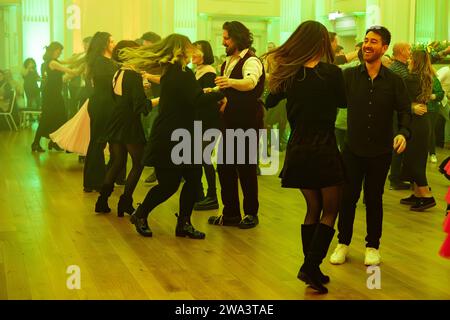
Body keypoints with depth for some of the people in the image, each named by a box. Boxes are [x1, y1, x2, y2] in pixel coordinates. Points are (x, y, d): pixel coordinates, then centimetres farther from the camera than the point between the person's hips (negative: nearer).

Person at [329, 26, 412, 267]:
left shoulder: (394, 81, -4)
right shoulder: (349, 75, -5)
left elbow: (404, 111, -3)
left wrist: (404, 132, -20)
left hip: (380, 151, 0)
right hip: (353, 149, 0)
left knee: (374, 199, 12)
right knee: (348, 197, 6)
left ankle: (373, 246, 26)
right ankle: (343, 243, 24)